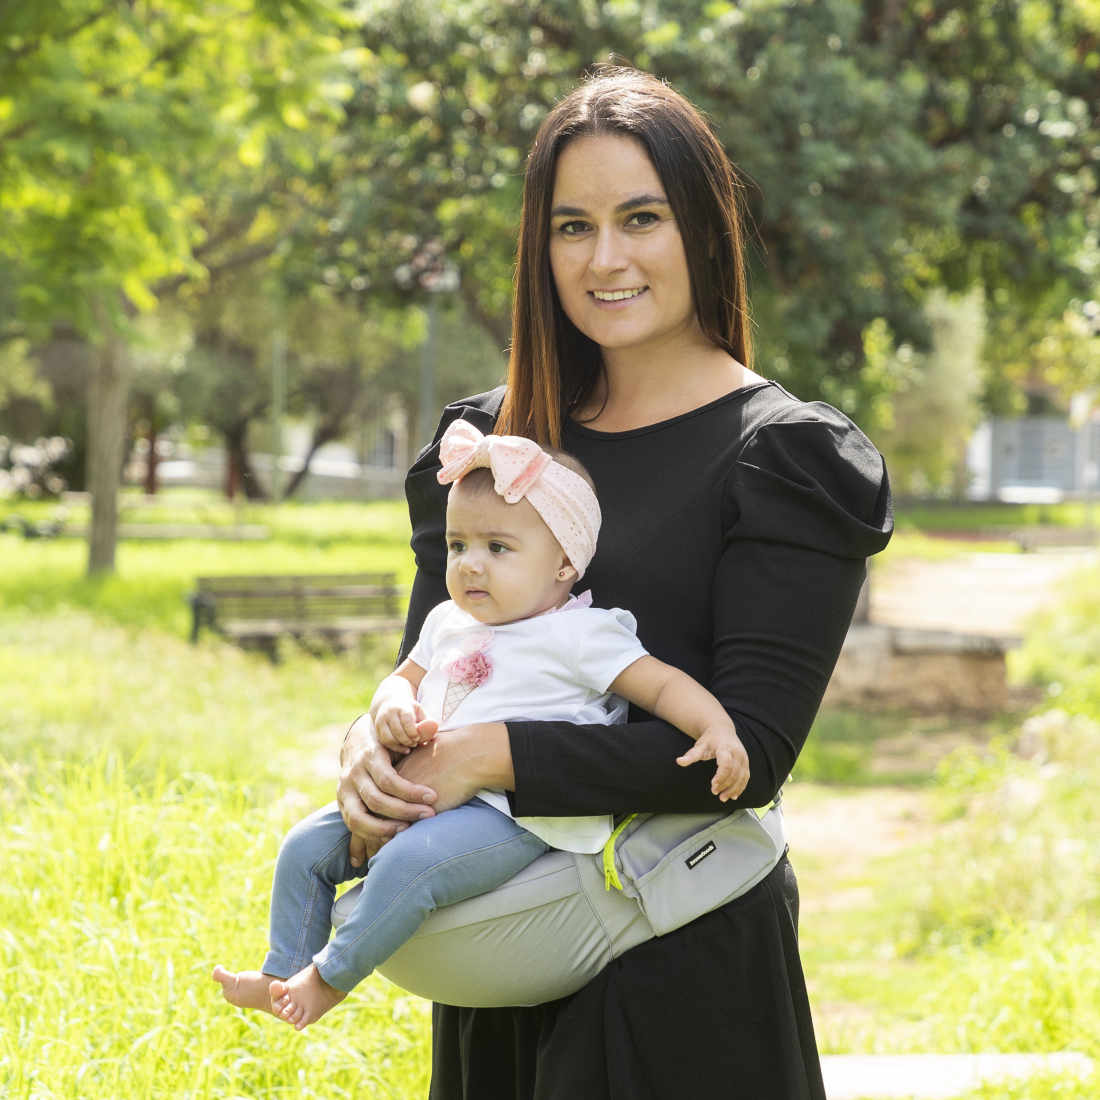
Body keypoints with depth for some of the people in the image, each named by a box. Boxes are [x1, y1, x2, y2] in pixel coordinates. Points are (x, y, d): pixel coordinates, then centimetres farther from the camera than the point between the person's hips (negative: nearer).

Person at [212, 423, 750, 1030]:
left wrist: (718, 729, -27)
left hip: (509, 819, -8)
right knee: (307, 846, 4)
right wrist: (392, 708, -3)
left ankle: (330, 976, -13)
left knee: (408, 862, -31)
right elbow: (404, 678, 22)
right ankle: (282, 973, 16)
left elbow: (661, 684, -8)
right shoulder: (448, 623, 17)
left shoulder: (579, 634, -5)